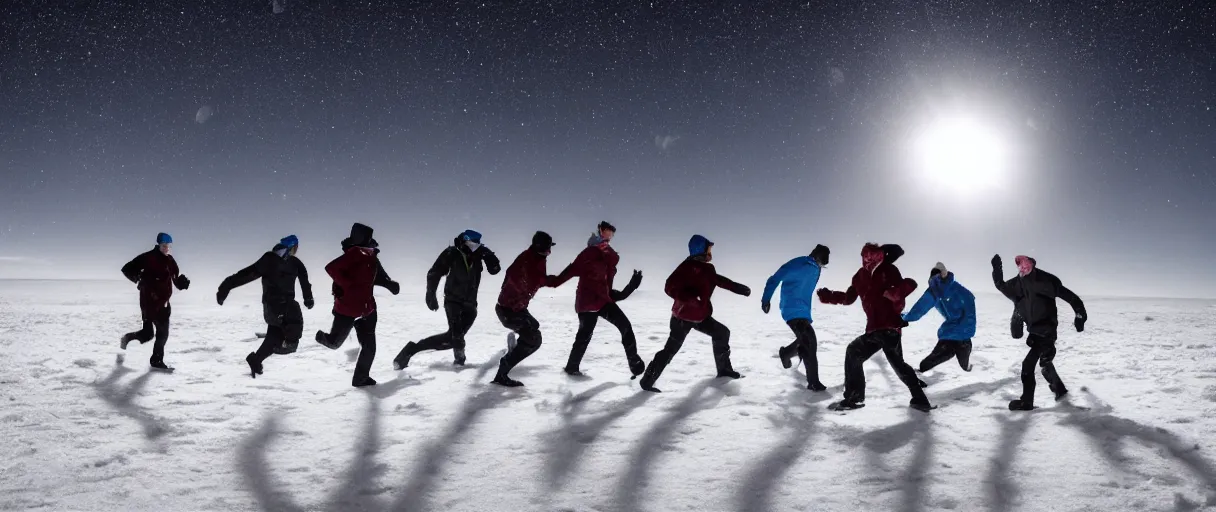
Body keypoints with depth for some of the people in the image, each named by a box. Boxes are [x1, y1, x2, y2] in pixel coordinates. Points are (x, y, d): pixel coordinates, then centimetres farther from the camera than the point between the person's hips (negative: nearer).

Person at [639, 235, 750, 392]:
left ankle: (724, 369, 30)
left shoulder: (707, 268, 6)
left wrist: (738, 288, 22)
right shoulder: (688, 267, -21)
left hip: (701, 316, 9)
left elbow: (719, 280, 26)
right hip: (683, 316, -9)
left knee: (722, 333, 16)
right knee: (671, 349, -10)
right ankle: (648, 380, -2)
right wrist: (690, 298, -38)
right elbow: (670, 288, -26)